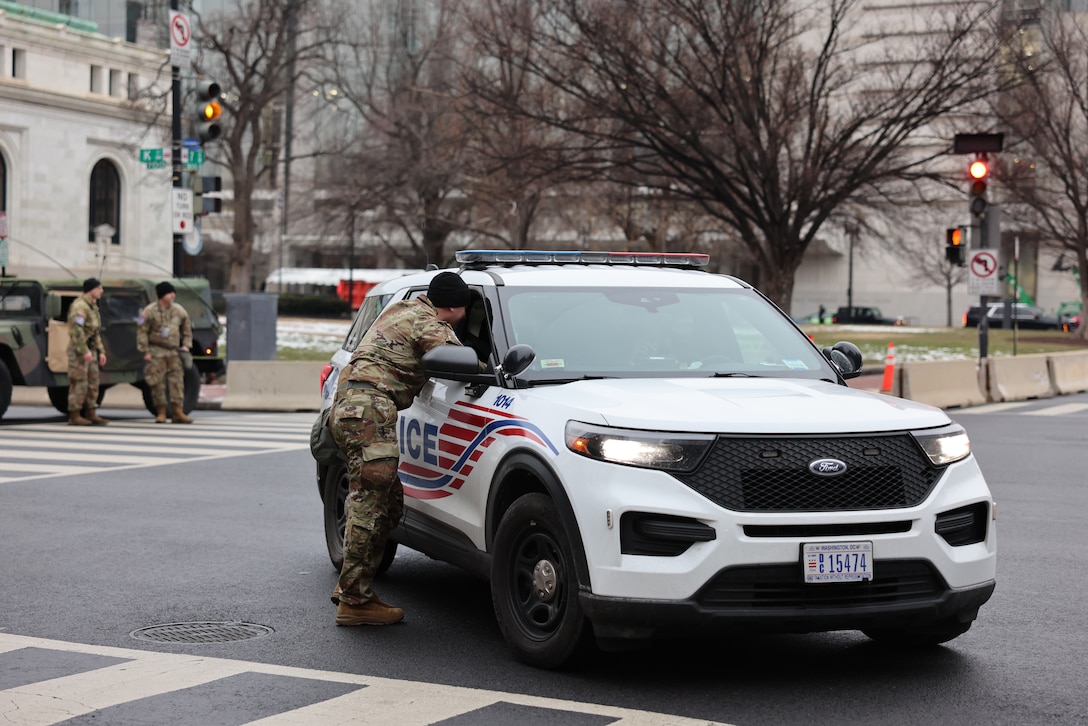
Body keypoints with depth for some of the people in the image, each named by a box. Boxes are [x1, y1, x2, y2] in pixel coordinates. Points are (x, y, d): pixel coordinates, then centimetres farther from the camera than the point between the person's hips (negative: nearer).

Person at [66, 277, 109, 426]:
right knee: (79, 384, -7)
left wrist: (101, 351, 19)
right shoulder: (79, 306, -13)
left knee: (93, 383, 8)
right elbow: (77, 331, -22)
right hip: (79, 351, -10)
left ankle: (91, 414, 12)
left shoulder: (93, 307, 18)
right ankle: (74, 416, -3)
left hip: (90, 351, 10)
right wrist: (85, 351, -26)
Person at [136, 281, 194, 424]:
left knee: (177, 381, -2)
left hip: (173, 351, 4)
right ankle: (161, 413, 7)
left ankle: (177, 412, 0)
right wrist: (145, 351, -10)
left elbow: (187, 329, 19)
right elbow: (142, 332, -5)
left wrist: (186, 345, 6)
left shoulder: (179, 310, 7)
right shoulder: (150, 311, -6)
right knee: (158, 383, -1)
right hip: (156, 352, -4)